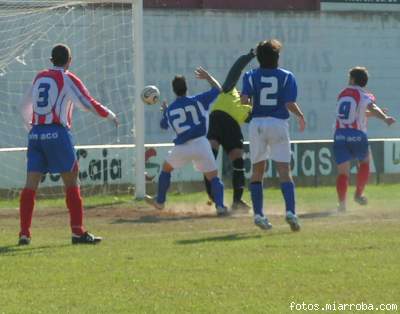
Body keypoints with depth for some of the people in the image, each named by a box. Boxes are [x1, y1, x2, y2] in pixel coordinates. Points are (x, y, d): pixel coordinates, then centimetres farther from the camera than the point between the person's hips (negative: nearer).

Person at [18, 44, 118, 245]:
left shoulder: (39, 77, 15)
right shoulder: (68, 79, -1)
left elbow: (26, 107, 25)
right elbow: (88, 104, -4)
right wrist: (111, 116, 12)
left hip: (35, 134, 5)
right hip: (57, 134, -5)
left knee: (30, 185, 2)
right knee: (71, 182, 3)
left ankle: (24, 234, -3)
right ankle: (78, 232, 0)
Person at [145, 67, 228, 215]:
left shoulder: (170, 110, 7)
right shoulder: (198, 100, 2)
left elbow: (163, 125, 27)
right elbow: (218, 89, 15)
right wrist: (208, 77, 29)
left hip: (182, 147, 1)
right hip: (201, 145, -1)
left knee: (166, 168, 28)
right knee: (213, 178, 7)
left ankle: (160, 201, 36)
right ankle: (220, 205, -15)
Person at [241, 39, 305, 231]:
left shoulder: (251, 76, 2)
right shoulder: (286, 77, -1)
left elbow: (244, 99, -10)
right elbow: (290, 104, -8)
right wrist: (301, 117, 10)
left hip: (257, 124, 1)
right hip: (278, 124, -1)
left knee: (257, 171, 11)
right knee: (284, 171, -2)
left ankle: (258, 214, 5)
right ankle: (290, 211, -18)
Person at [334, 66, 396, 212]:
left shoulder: (342, 94, 16)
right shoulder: (364, 96, 0)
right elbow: (372, 107, -23)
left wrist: (374, 113, 32)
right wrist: (385, 118, -39)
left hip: (340, 136, 3)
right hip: (357, 136, -3)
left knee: (342, 172, -1)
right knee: (364, 162, 26)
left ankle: (342, 202, -19)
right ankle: (358, 194, 23)